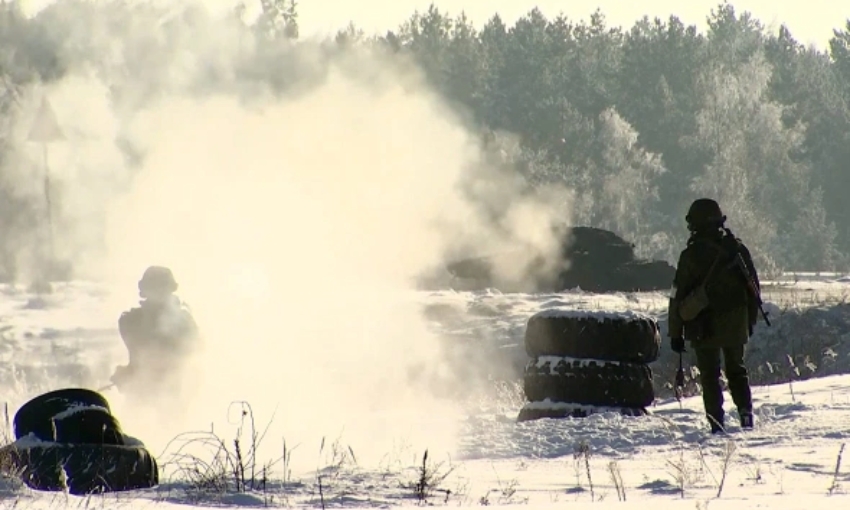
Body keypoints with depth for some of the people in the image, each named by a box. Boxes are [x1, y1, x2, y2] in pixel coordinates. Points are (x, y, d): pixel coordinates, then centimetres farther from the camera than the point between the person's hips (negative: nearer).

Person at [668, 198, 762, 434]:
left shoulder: (692, 255, -11)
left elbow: (678, 297, -8)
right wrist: (751, 320, 21)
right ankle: (745, 412, 2)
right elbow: (753, 286, 10)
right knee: (736, 370, 18)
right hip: (736, 325, 4)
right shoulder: (738, 249, 1)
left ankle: (717, 423, -2)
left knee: (710, 375, 4)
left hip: (704, 328, -3)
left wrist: (676, 332, -1)